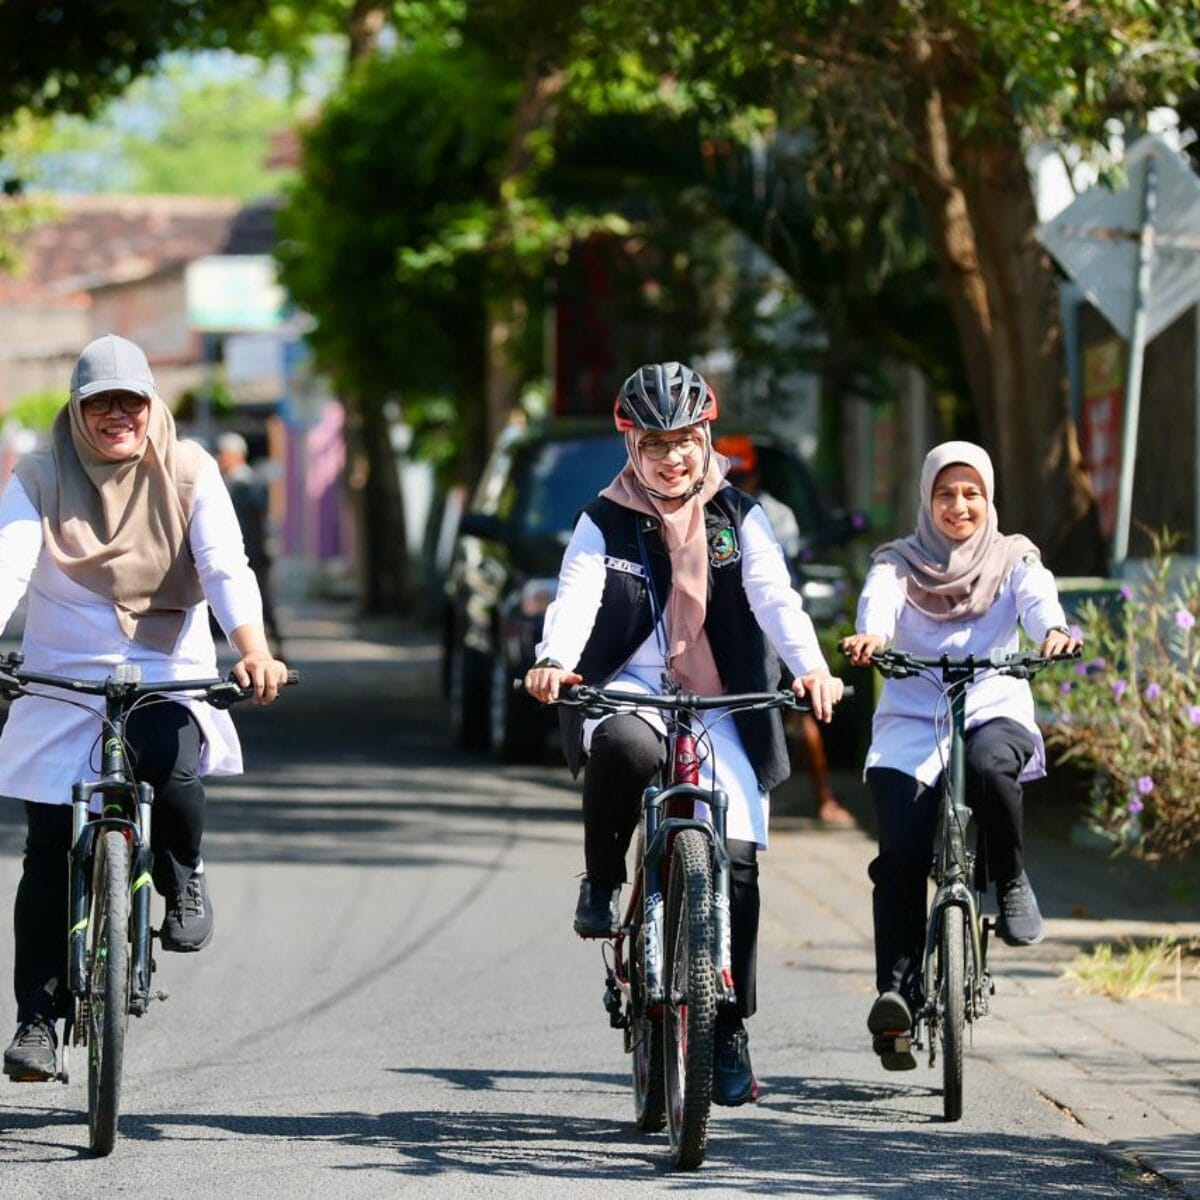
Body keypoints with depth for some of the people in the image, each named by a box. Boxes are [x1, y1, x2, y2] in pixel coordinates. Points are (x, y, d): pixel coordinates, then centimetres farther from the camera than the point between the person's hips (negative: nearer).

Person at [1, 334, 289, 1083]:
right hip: (60, 683, 1)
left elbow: (226, 568, -12)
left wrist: (254, 651, -30)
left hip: (168, 680, -1)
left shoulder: (188, 472, -1)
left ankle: (184, 877, 0)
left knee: (169, 764, -32)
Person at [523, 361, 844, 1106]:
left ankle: (730, 1032, 5)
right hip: (631, 695, -2)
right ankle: (603, 881, -11)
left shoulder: (739, 518, 8)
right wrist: (555, 662, -34)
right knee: (623, 747, -39)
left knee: (736, 860, -9)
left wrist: (811, 667, -26)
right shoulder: (605, 523, 5)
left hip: (721, 708, 2)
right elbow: (577, 596, -12)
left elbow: (774, 597, -7)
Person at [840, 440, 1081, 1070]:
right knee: (900, 851, -21)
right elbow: (879, 601, -11)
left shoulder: (1013, 559, 12)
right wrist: (869, 636, -36)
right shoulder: (899, 563, 11)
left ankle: (1013, 885, -12)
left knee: (987, 764, -37)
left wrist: (1053, 631, -35)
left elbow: (1037, 597, -10)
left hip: (994, 712, 0)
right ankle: (896, 988, -21)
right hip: (911, 719, 0)